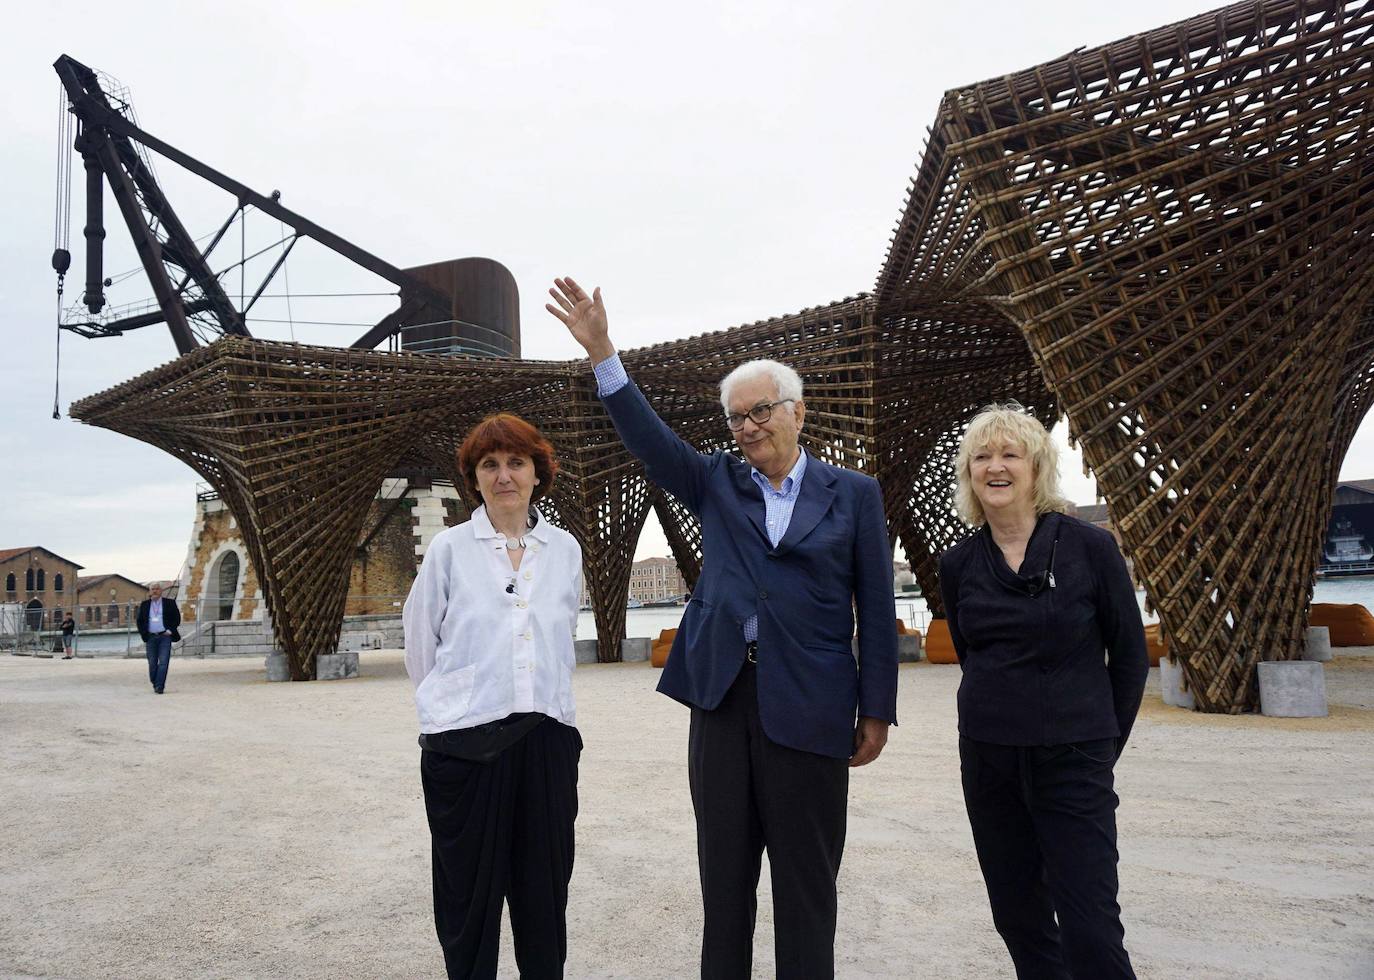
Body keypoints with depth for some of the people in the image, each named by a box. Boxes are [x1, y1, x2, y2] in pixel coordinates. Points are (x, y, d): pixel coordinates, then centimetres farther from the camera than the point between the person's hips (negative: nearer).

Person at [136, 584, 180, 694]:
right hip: (150, 637, 2)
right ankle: (155, 684, 19)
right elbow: (139, 621, 13)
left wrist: (170, 630, -6)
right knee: (152, 663, 5)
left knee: (163, 662, -10)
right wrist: (144, 635, 2)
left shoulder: (170, 603, 5)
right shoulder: (144, 605, 11)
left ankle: (159, 687, -11)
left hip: (165, 636, -2)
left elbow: (177, 618, 6)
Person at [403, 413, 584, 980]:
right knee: (470, 891, 8)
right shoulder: (449, 549, -2)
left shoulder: (565, 550, 5)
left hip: (549, 739, 2)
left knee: (543, 889, 11)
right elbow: (420, 645, 6)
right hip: (466, 741, -2)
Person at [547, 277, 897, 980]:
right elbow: (648, 438, -4)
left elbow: (876, 608, 1)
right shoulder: (717, 483, 9)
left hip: (809, 704, -2)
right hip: (723, 693, 3)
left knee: (806, 880, 8)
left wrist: (877, 710, -1)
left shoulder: (853, 494, 2)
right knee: (724, 870, 14)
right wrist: (601, 351, -14)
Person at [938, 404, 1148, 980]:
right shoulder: (958, 564, 1)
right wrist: (1002, 717, 13)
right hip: (988, 760, 4)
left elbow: (1129, 656, 1)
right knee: (1017, 916, 13)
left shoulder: (1090, 548, -7)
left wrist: (1105, 744, 4)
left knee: (1090, 927, -4)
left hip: (1073, 760, -3)